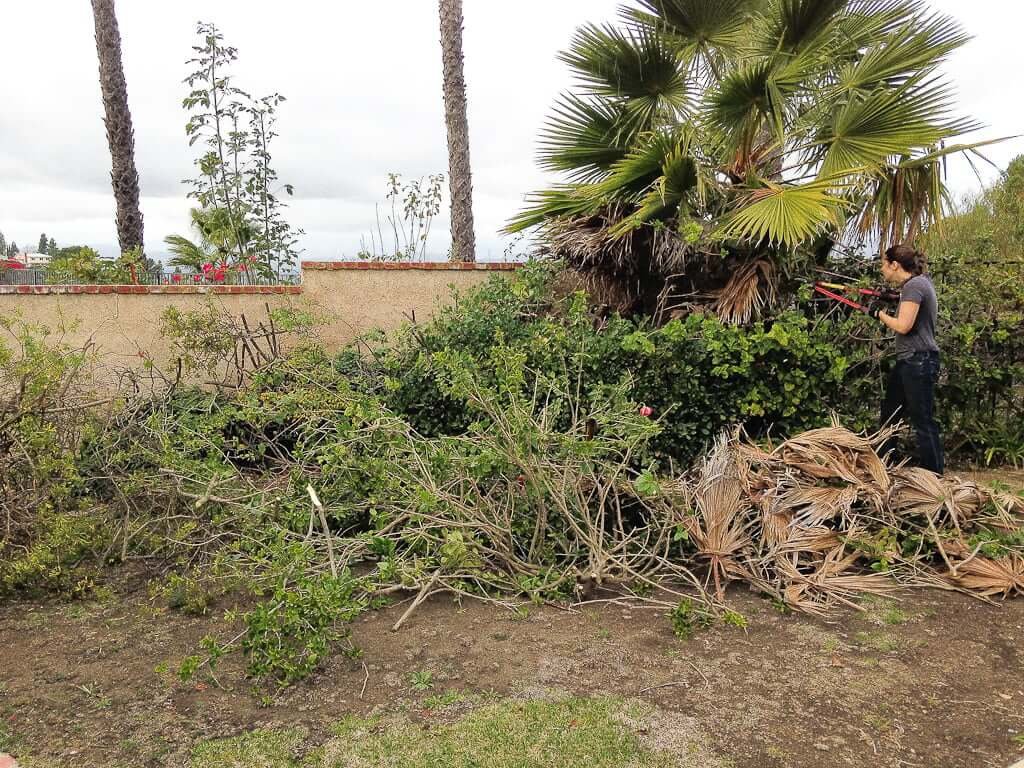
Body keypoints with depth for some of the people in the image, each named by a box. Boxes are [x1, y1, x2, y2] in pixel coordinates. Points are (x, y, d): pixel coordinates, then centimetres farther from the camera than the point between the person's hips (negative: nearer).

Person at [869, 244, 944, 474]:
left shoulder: (914, 286, -15)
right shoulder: (919, 282, 15)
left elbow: (903, 326, -22)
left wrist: (880, 314, -8)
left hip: (918, 361, -11)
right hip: (909, 361, 11)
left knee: (923, 421, -5)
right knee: (889, 414, 17)